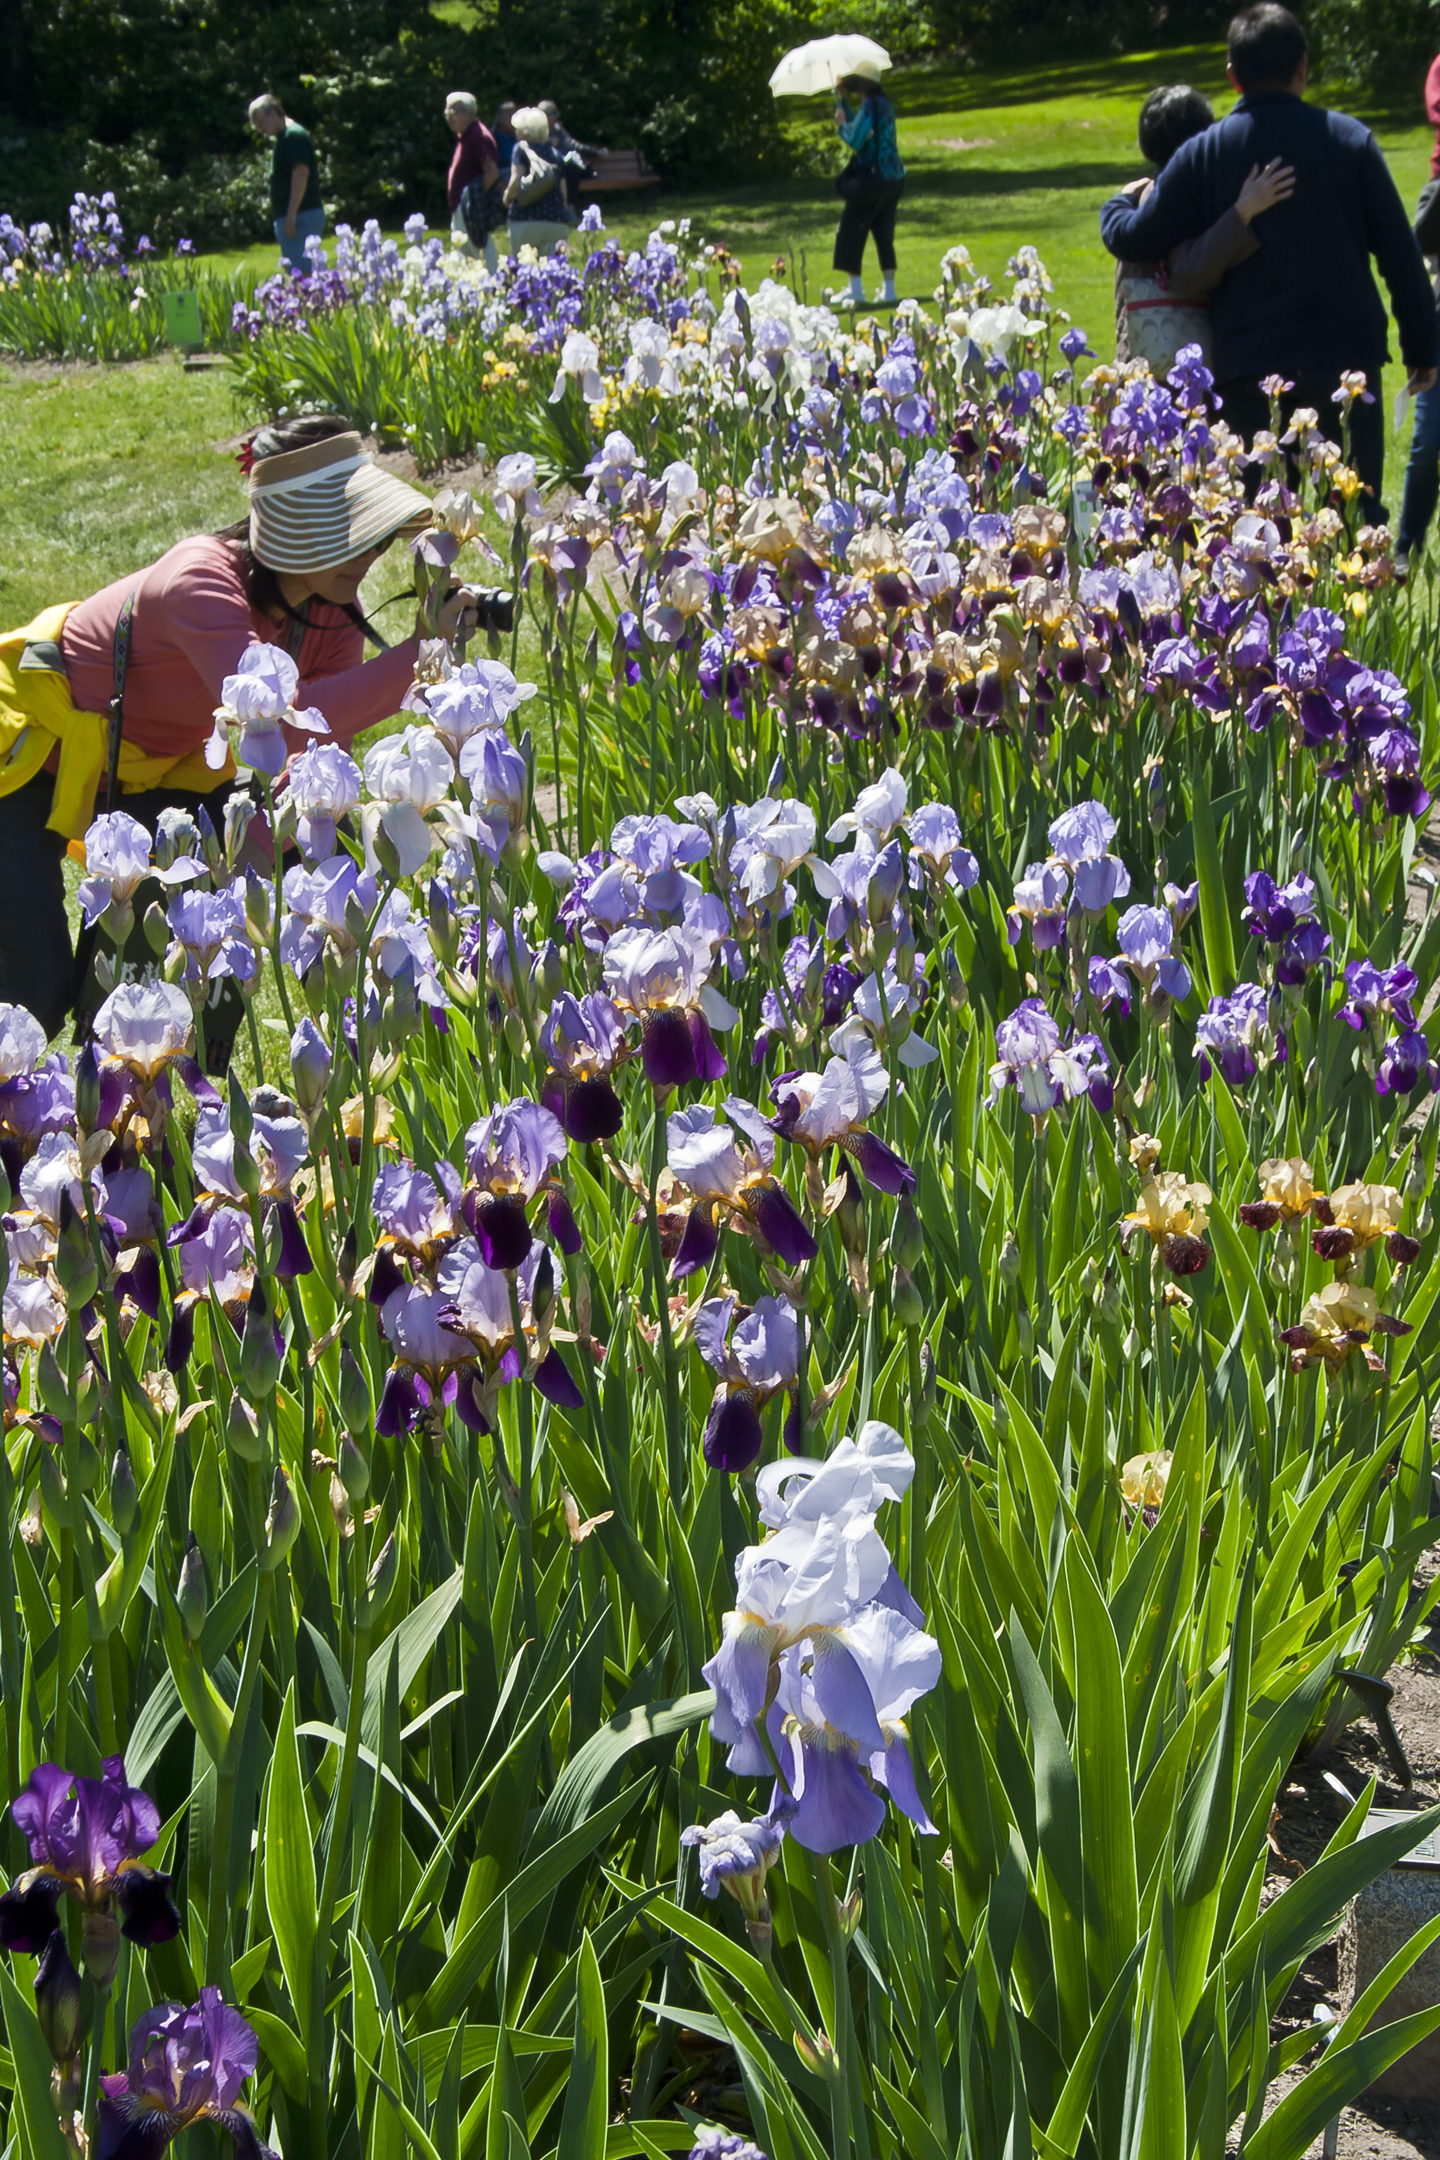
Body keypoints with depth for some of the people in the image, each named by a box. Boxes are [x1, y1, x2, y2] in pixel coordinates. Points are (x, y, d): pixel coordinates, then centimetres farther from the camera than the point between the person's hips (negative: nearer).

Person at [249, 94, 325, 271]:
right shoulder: (283, 138, 20)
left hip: (301, 216, -10)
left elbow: (301, 173, -21)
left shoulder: (294, 135, -11)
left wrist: (291, 215, -24)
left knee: (300, 272, -12)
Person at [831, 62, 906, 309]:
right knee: (884, 231, 12)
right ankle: (888, 288, 10)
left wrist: (841, 124, -1)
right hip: (893, 176, 9)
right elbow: (858, 128, 23)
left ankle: (855, 289, -2)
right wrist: (842, 99, 22)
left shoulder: (869, 106, -16)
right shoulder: (884, 104, 12)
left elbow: (854, 140, -19)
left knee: (851, 231, 0)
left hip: (872, 178, -8)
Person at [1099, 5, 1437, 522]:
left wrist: (1117, 205, 27)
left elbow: (1135, 240, 4)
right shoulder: (1349, 139, 2)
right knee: (1357, 516, 4)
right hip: (1346, 356, 0)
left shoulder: (1204, 153, 0)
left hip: (1247, 369, 0)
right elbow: (1399, 252, 2)